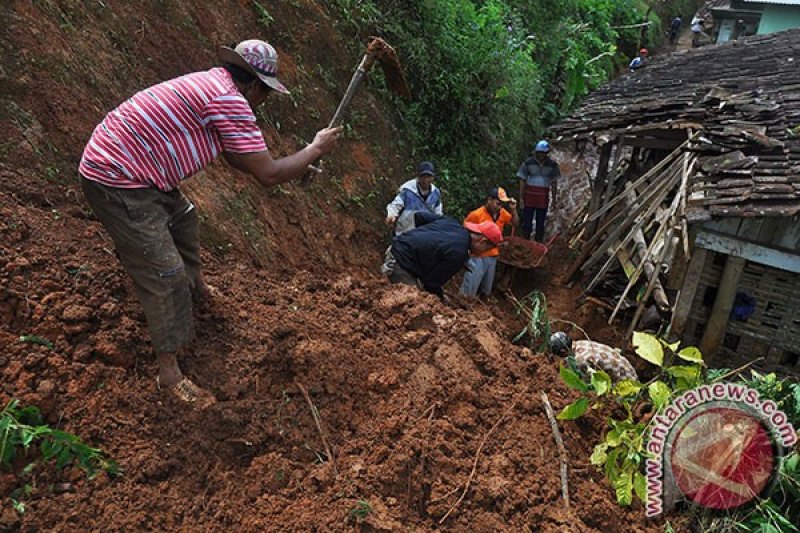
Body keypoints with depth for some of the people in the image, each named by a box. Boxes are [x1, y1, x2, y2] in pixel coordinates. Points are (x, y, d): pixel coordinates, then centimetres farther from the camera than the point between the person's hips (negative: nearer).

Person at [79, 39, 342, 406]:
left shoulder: (212, 85, 10)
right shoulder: (230, 101, -20)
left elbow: (239, 160, 19)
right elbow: (267, 175, -19)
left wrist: (299, 160, 16)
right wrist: (316, 149, -5)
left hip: (121, 165, 11)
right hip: (116, 183, -11)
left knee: (182, 217, 30)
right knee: (166, 276, -7)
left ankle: (195, 286, 54)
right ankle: (170, 373, 5)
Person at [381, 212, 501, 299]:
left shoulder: (452, 222, 3)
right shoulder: (458, 253, -19)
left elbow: (419, 215, 13)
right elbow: (431, 281, -13)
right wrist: (441, 297, 6)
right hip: (402, 263, -10)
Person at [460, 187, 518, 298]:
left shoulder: (502, 213, -1)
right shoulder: (476, 215, -18)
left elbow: (515, 223, 8)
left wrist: (513, 209, -8)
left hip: (493, 256, 6)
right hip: (477, 257, -6)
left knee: (486, 291, 21)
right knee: (469, 292, 1)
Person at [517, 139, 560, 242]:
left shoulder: (552, 165, 0)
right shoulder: (528, 163, -5)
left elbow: (554, 183, 5)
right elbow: (522, 181, -1)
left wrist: (554, 199, 5)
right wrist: (521, 198, -4)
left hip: (543, 198, 1)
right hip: (529, 197, -1)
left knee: (540, 224, 8)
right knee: (527, 222, 0)